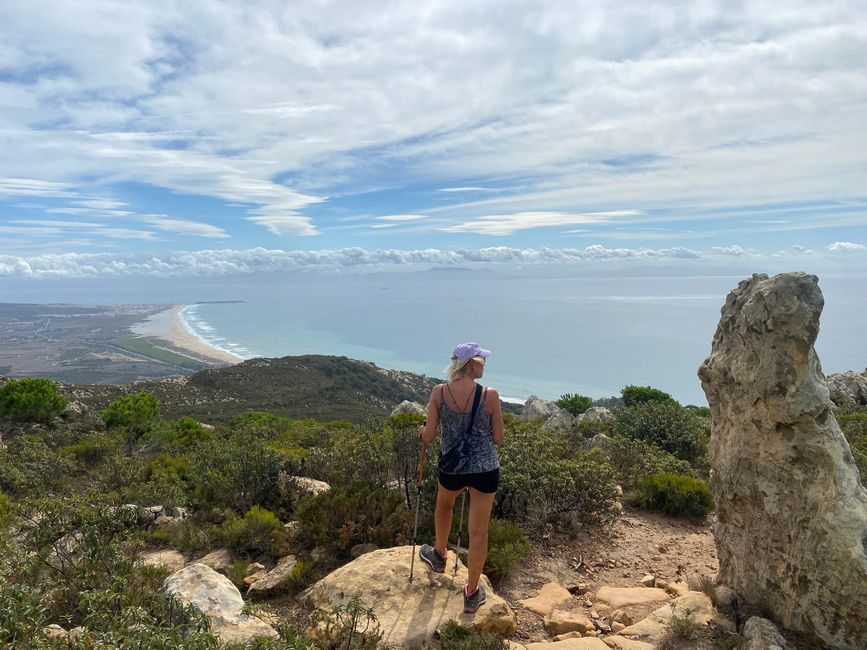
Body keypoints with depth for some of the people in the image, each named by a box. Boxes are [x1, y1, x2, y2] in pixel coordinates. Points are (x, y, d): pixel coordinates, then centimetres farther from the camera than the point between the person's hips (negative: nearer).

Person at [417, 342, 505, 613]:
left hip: (451, 467, 2)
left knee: (444, 505, 33)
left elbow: (428, 437, -9)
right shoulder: (490, 395, -17)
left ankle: (439, 556, 55)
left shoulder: (439, 392, -12)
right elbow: (498, 439, -7)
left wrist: (422, 430, 14)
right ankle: (472, 593, 25)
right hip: (485, 469, -2)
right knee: (478, 530, 11)